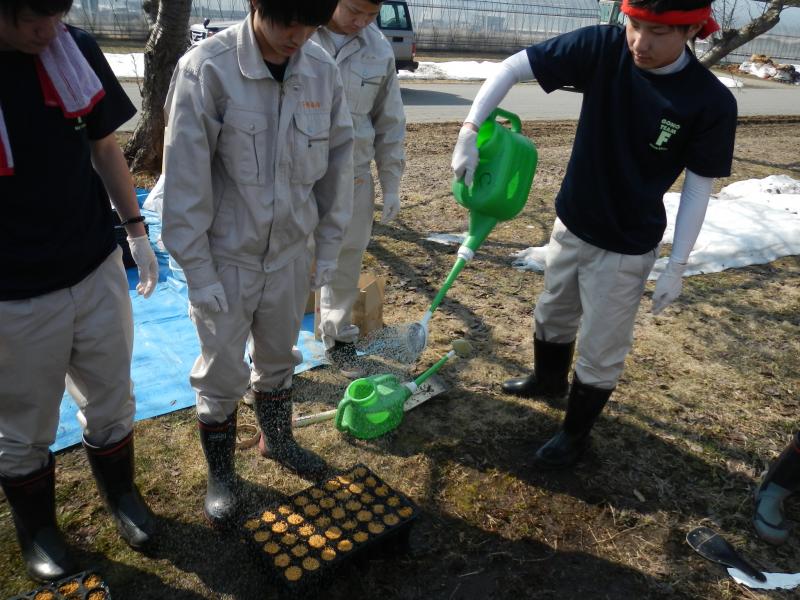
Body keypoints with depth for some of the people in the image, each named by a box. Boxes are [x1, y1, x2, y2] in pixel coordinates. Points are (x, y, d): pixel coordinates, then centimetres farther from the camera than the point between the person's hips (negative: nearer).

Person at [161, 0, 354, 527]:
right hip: (226, 255, -3)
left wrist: (329, 246, 6)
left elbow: (338, 162, 3)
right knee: (223, 373, 11)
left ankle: (277, 439, 48)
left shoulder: (323, 71, -6)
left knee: (279, 358, 22)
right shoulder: (207, 68, -18)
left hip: (291, 251, 4)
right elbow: (185, 177, -16)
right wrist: (197, 270, -13)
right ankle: (221, 473, 35)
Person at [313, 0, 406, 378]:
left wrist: (391, 184, 8)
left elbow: (389, 123, 8)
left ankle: (338, 338, 32)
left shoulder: (380, 50, 2)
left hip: (352, 176, 3)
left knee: (345, 263, 13)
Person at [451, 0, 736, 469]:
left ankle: (576, 434, 36)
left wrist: (678, 265, -10)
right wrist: (471, 131, -25)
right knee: (553, 316, 26)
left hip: (627, 249, -4)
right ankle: (549, 380, 56)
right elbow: (512, 68, -13)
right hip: (571, 225, 4)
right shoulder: (603, 48, -16)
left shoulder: (712, 102, -20)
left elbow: (698, 187, -11)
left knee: (601, 352, 10)